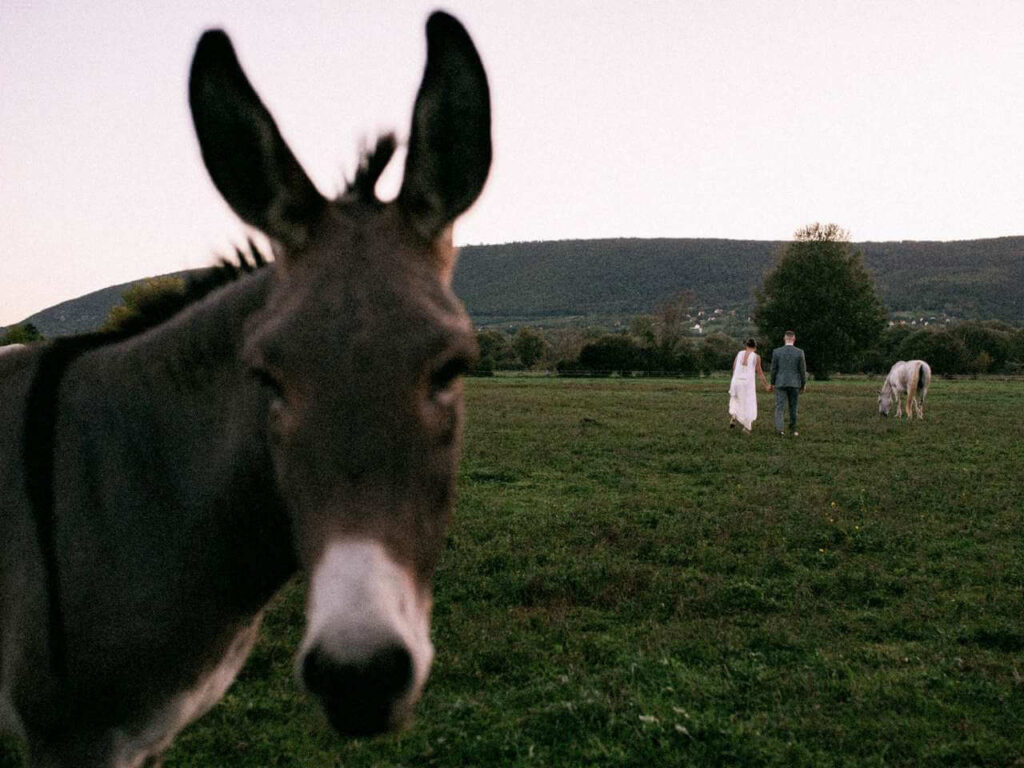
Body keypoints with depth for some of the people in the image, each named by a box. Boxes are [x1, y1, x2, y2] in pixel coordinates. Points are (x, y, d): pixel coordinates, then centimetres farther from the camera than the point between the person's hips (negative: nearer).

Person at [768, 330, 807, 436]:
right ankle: (793, 429, 22)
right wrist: (803, 385, 7)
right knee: (793, 407, 14)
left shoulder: (776, 352, -5)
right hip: (794, 384, 0)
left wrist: (772, 384, 10)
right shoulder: (799, 352, -6)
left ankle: (779, 428, -19)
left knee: (780, 407, -1)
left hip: (780, 383, 0)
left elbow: (774, 369, -1)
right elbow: (802, 370, -4)